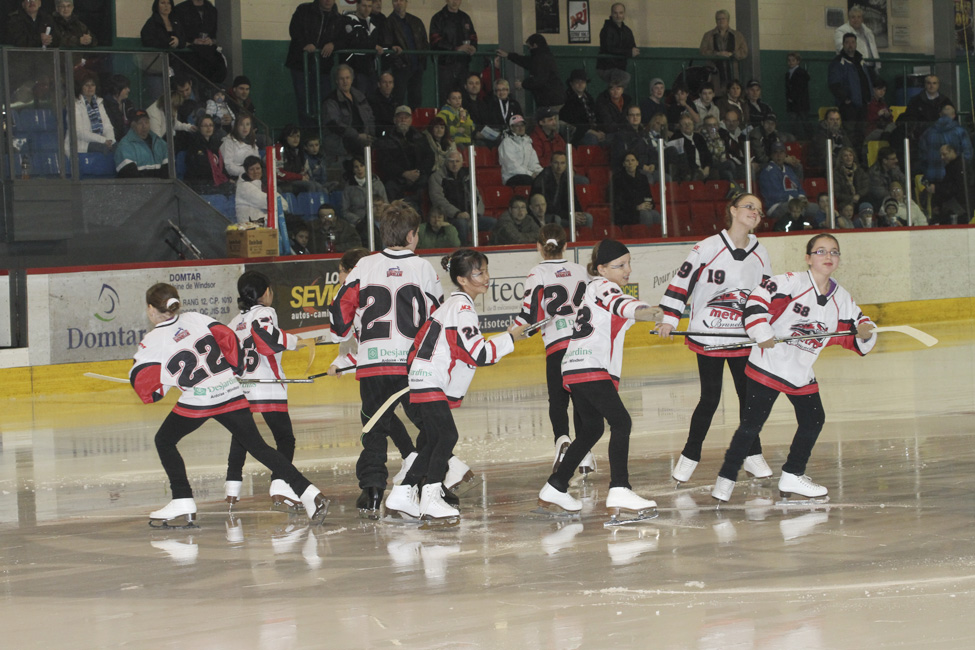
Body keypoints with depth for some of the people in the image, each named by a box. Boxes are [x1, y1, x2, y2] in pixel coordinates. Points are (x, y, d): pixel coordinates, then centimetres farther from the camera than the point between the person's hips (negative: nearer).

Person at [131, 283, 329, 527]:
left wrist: (158, 391, 15)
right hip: (231, 394, 5)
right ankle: (307, 492, -2)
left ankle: (182, 502, 7)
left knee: (164, 441, 17)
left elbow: (142, 382, -5)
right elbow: (227, 338, 7)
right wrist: (235, 368, 20)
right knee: (257, 446, 9)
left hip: (196, 401, -5)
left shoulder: (151, 342, 2)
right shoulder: (194, 318, 12)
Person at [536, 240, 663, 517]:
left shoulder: (596, 289, 25)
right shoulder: (601, 286, -4)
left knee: (591, 430, 21)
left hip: (575, 371, 11)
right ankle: (619, 493, -31)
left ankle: (554, 489, 28)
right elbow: (618, 302, -27)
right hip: (590, 369, -11)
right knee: (620, 422, -19)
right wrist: (639, 310, -46)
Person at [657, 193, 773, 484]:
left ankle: (752, 455, 18)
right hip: (707, 336, -4)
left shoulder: (760, 254, 5)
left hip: (743, 337, 4)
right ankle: (689, 456, 14)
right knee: (710, 398, -1)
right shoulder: (708, 247, -11)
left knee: (749, 394, 5)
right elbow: (682, 280, -9)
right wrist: (669, 319, -12)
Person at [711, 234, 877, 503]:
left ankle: (792, 476, 23)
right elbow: (758, 297, -19)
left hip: (802, 372, 6)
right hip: (768, 365, -6)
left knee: (813, 420, 7)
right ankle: (726, 478, 3)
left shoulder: (842, 299, 4)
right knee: (752, 421, -5)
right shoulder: (790, 283, -15)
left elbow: (852, 337, 8)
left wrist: (865, 333, -13)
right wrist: (761, 331, -25)